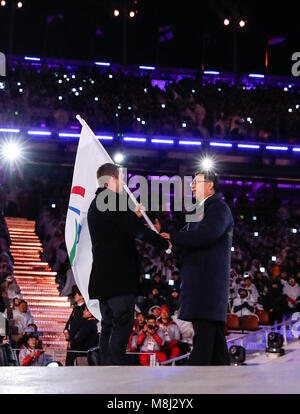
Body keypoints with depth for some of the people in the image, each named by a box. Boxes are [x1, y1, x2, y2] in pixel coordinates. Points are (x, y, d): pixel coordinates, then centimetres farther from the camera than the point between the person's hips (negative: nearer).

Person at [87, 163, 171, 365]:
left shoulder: (96, 203, 21)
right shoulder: (114, 200, -10)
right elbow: (137, 231, -15)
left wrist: (134, 216, 24)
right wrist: (166, 243, -4)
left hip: (103, 277, 10)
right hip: (118, 275, -10)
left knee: (109, 326, 9)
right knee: (123, 323, -12)